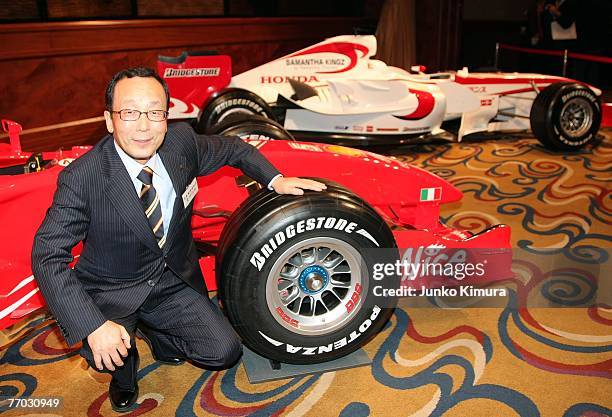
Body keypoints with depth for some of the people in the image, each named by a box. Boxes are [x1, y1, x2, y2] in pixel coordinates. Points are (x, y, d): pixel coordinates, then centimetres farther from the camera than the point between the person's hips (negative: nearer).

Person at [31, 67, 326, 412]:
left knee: (225, 352, -6)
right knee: (108, 353, -31)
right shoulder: (81, 179, -25)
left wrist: (276, 180, -6)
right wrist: (93, 326, -34)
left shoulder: (182, 141, -13)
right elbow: (48, 255, -24)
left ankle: (154, 331, 23)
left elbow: (232, 149, 7)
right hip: (110, 293, -3)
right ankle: (124, 371, 8)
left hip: (174, 282, 4)